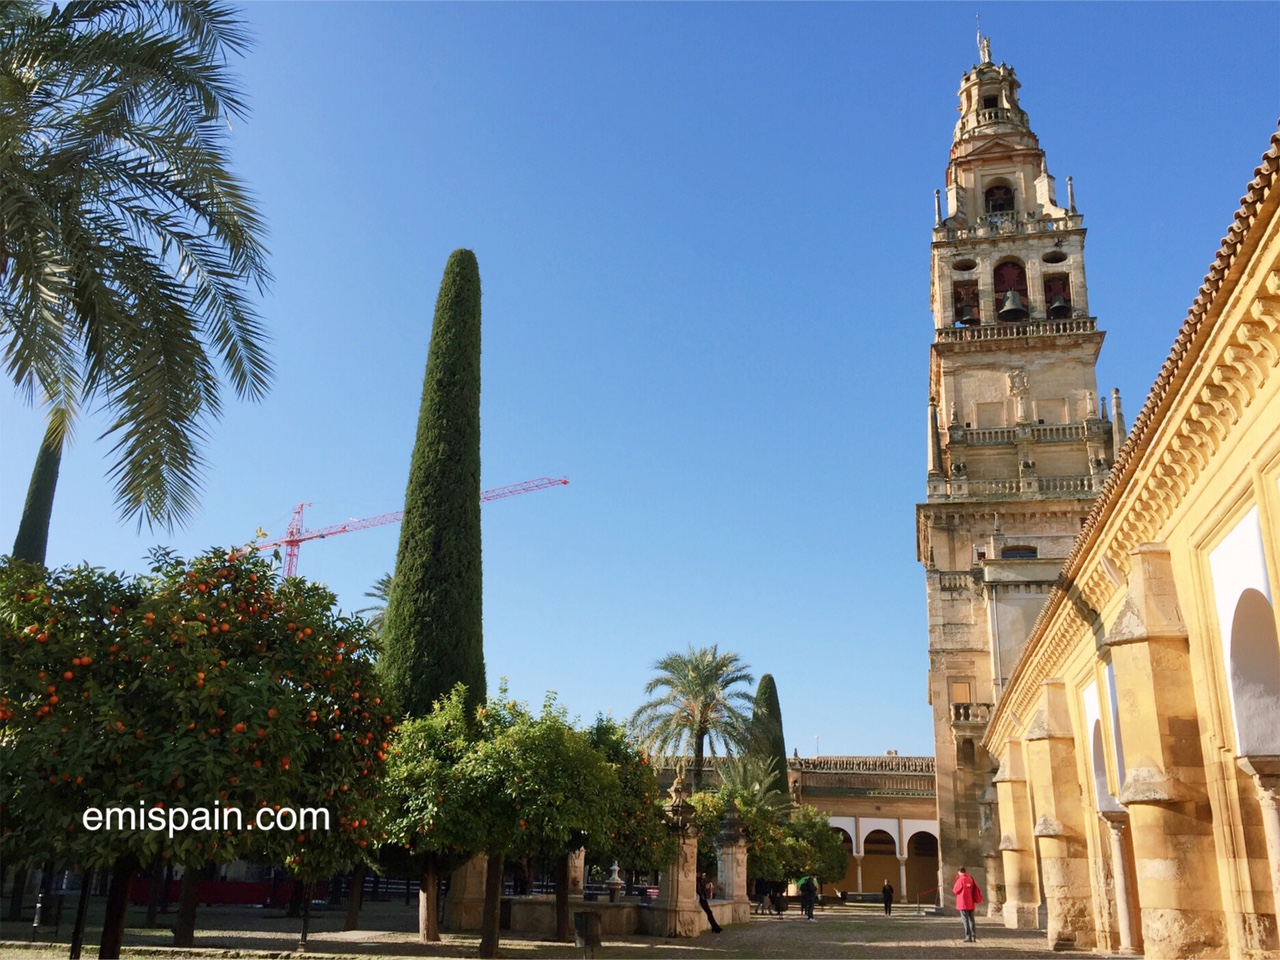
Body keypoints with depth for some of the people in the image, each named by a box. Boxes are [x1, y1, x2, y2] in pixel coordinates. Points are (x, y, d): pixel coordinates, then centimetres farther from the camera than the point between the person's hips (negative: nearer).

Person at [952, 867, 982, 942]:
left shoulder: (960, 879, -13)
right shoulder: (970, 879, 6)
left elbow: (955, 890, -9)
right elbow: (974, 890, 9)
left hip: (963, 903, -6)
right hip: (971, 903, 6)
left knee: (965, 920, -3)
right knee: (971, 919, 11)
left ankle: (968, 937, -7)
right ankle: (973, 937, 10)